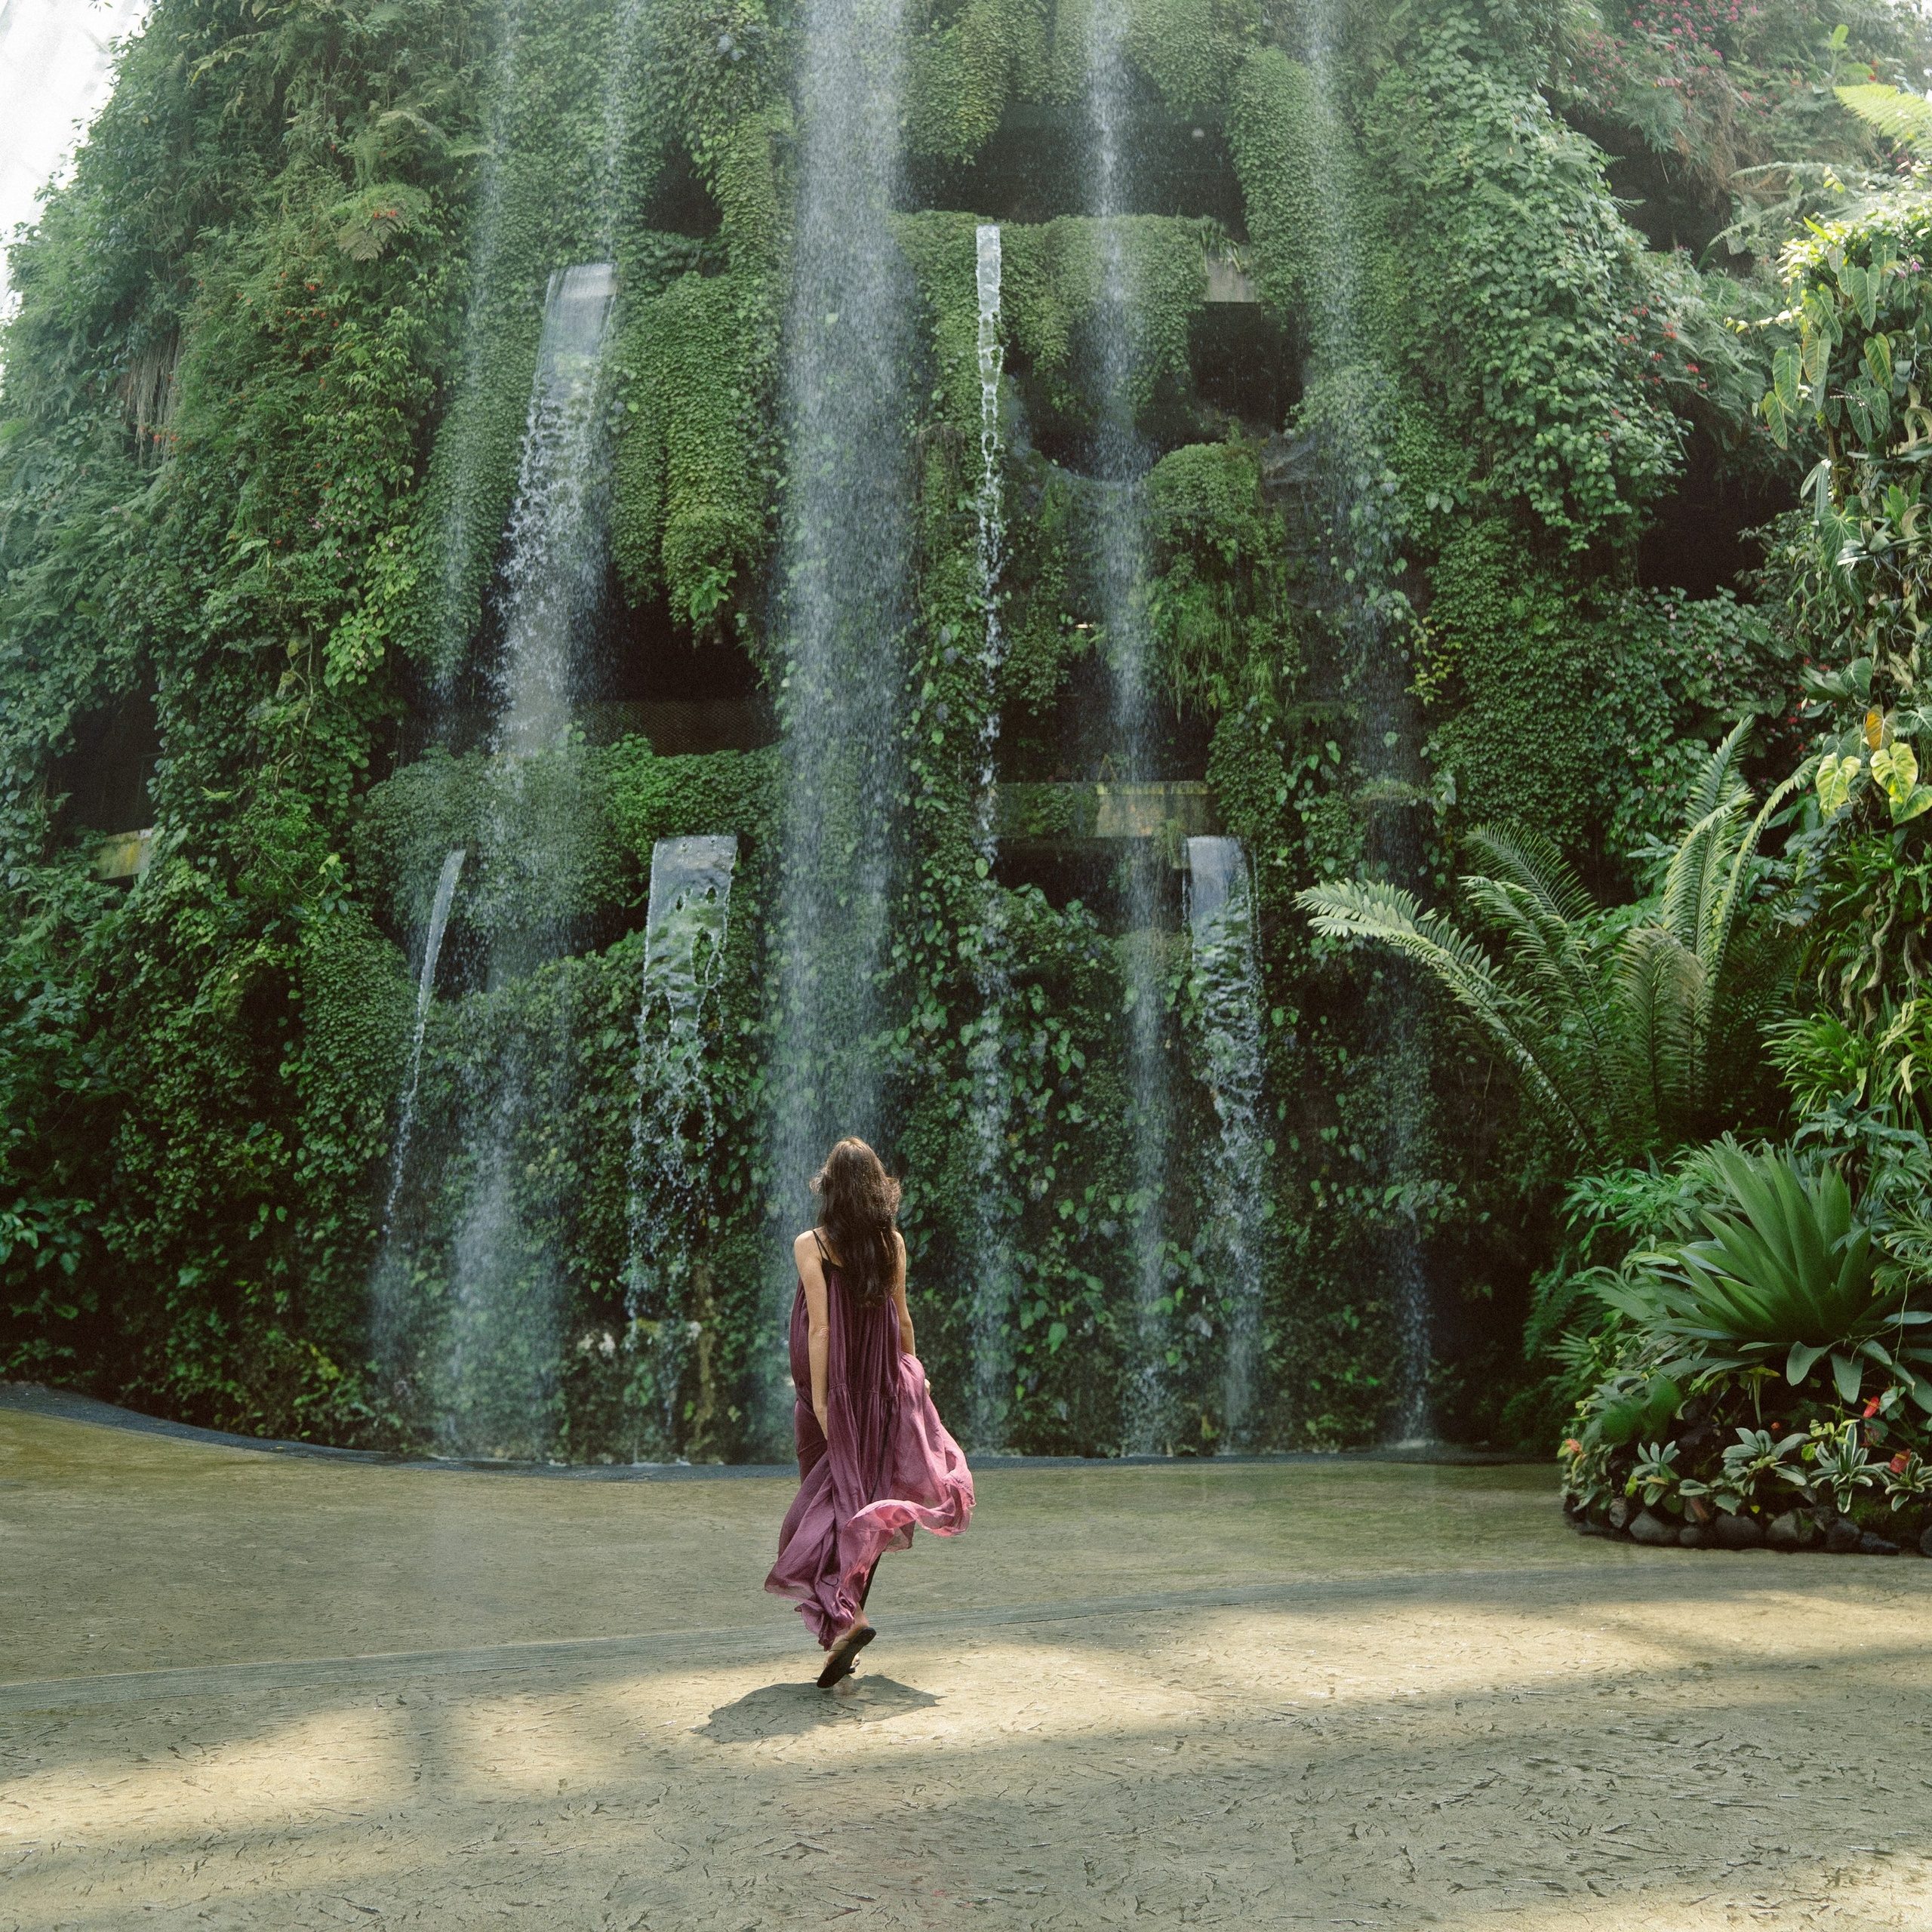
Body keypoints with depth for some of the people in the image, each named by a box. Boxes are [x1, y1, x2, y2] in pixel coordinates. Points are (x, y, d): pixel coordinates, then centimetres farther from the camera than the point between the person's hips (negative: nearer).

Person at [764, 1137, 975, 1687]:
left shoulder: (811, 1245, -12)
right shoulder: (893, 1243, -1)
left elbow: (820, 1327, -15)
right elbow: (901, 1320, 4)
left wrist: (818, 1397, -13)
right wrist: (910, 1376, 16)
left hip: (832, 1388, -3)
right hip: (881, 1390, 3)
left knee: (828, 1495, 5)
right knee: (866, 1496, 12)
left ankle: (844, 1618, -10)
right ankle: (849, 1610, 14)